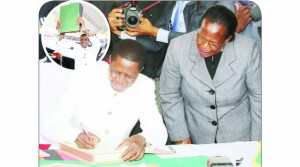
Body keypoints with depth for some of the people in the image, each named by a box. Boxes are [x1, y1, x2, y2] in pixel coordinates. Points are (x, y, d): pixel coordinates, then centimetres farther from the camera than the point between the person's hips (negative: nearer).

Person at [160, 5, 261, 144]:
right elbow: (170, 96, -4)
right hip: (196, 139, -2)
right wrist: (180, 136, -4)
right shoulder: (177, 48, -16)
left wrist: (257, 140, 1)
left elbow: (258, 96, -3)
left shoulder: (249, 51, -17)